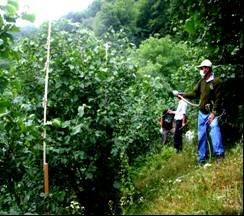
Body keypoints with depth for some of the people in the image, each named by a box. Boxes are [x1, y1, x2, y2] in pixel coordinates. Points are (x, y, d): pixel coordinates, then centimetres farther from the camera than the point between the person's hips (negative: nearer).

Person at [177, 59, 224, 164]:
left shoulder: (216, 82, -11)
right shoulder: (201, 81, 8)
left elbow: (218, 99, -13)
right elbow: (195, 93, 11)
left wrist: (214, 113, -18)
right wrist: (182, 95, 2)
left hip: (212, 113, -6)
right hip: (202, 113, 6)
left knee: (214, 131, -22)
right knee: (201, 135, 8)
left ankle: (219, 154, -14)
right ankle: (202, 158, 15)